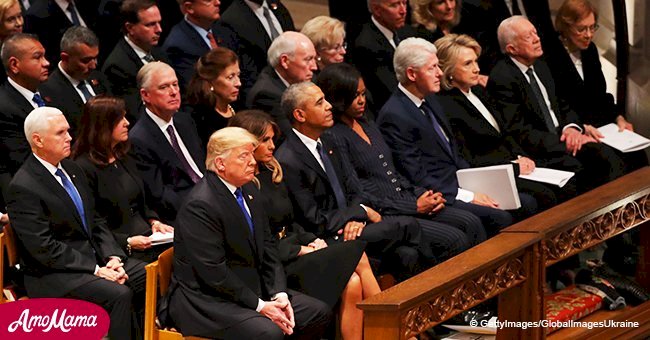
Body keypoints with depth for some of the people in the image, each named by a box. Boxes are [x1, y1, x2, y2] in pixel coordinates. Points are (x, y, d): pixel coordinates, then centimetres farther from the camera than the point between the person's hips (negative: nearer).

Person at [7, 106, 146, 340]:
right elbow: (44, 248, -18)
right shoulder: (23, 188, -14)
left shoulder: (71, 170, 12)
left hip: (93, 257, 8)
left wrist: (112, 257, -3)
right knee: (119, 294, -29)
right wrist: (96, 270, -20)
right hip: (53, 274, -8)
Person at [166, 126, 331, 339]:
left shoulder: (248, 191, 11)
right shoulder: (200, 205, -20)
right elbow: (213, 271, -22)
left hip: (250, 289, 10)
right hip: (206, 301, -10)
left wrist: (280, 295, -3)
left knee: (319, 313, 2)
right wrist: (259, 305, -19)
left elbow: (268, 246, 12)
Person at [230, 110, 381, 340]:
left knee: (353, 283, -19)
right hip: (274, 265, -8)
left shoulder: (271, 172, 15)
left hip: (295, 248, 8)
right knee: (358, 256, -19)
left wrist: (313, 241, 2)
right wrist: (302, 250, -14)